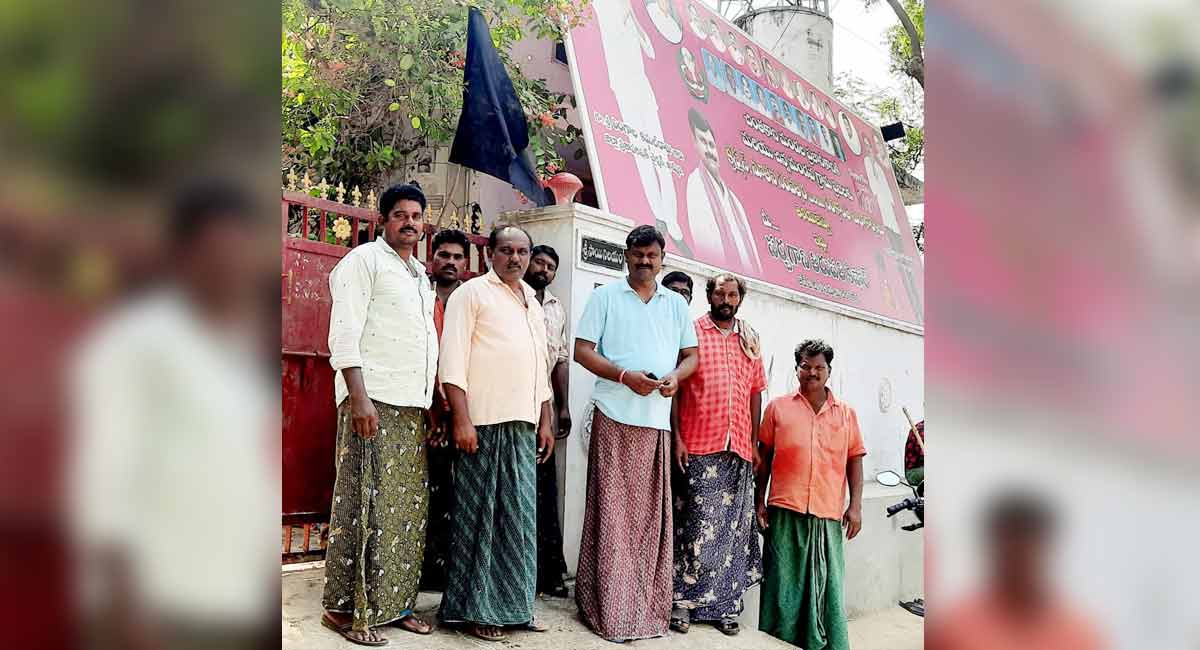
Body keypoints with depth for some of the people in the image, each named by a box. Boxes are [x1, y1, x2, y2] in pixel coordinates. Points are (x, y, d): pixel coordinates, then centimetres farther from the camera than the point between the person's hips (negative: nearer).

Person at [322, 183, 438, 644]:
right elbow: (344, 333, -10)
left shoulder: (421, 276, 22)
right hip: (373, 401, -7)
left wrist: (432, 401, 16)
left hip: (413, 407, 7)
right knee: (365, 503, -7)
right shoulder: (364, 260, -1)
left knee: (408, 506, 7)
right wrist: (358, 397, -20)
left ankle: (394, 602, 15)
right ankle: (346, 607, 2)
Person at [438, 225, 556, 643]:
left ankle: (513, 603, 18)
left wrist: (545, 423, 16)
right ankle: (475, 608, 7)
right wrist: (461, 419, -16)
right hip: (483, 422, -6)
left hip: (523, 425, 6)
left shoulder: (534, 304, 21)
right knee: (479, 516, -1)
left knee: (519, 517, 8)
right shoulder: (472, 293, 0)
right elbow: (453, 359, -8)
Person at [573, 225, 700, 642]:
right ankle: (609, 607, 6)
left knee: (651, 511, 6)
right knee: (612, 509, -2)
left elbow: (691, 355, 17)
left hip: (657, 418, 4)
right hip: (615, 415, -3)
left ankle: (648, 604, 16)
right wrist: (625, 376, -14)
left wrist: (676, 376, -5)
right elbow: (582, 350, -1)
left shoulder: (676, 304, 17)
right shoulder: (605, 296, 5)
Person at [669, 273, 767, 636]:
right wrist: (677, 436, -9)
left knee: (732, 528, 6)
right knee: (697, 525, -4)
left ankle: (723, 604, 15)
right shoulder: (692, 332, 2)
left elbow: (756, 392, 17)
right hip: (697, 446, -4)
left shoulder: (750, 340, 15)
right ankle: (682, 599, 7)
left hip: (739, 449, 4)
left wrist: (754, 441, 10)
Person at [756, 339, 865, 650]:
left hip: (829, 515, 1)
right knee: (784, 586, 1)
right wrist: (760, 501, 7)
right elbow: (764, 457, 11)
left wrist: (855, 506, 3)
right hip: (786, 511, -1)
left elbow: (854, 460, 12)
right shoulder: (778, 408, 8)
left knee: (828, 587, 3)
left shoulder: (846, 414, 13)